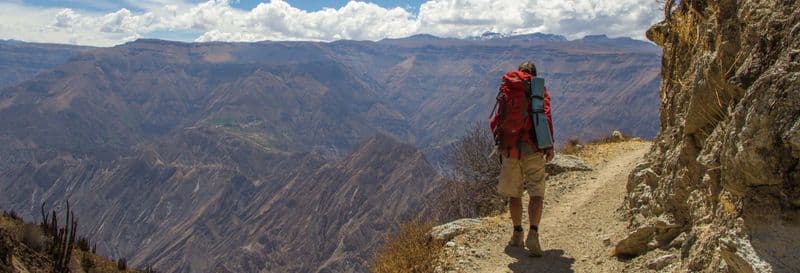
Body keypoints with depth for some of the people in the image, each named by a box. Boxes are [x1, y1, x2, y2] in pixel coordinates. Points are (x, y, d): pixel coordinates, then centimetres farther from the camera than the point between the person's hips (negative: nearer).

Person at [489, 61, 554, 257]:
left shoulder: (505, 90, 12)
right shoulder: (539, 90, 4)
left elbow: (494, 121, 9)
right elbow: (546, 117, -9)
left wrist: (499, 142, 25)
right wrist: (549, 146, -5)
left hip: (509, 149, 2)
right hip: (532, 149, -2)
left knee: (513, 193, 15)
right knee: (536, 193, 1)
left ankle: (517, 234, 22)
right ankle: (533, 233, -16)